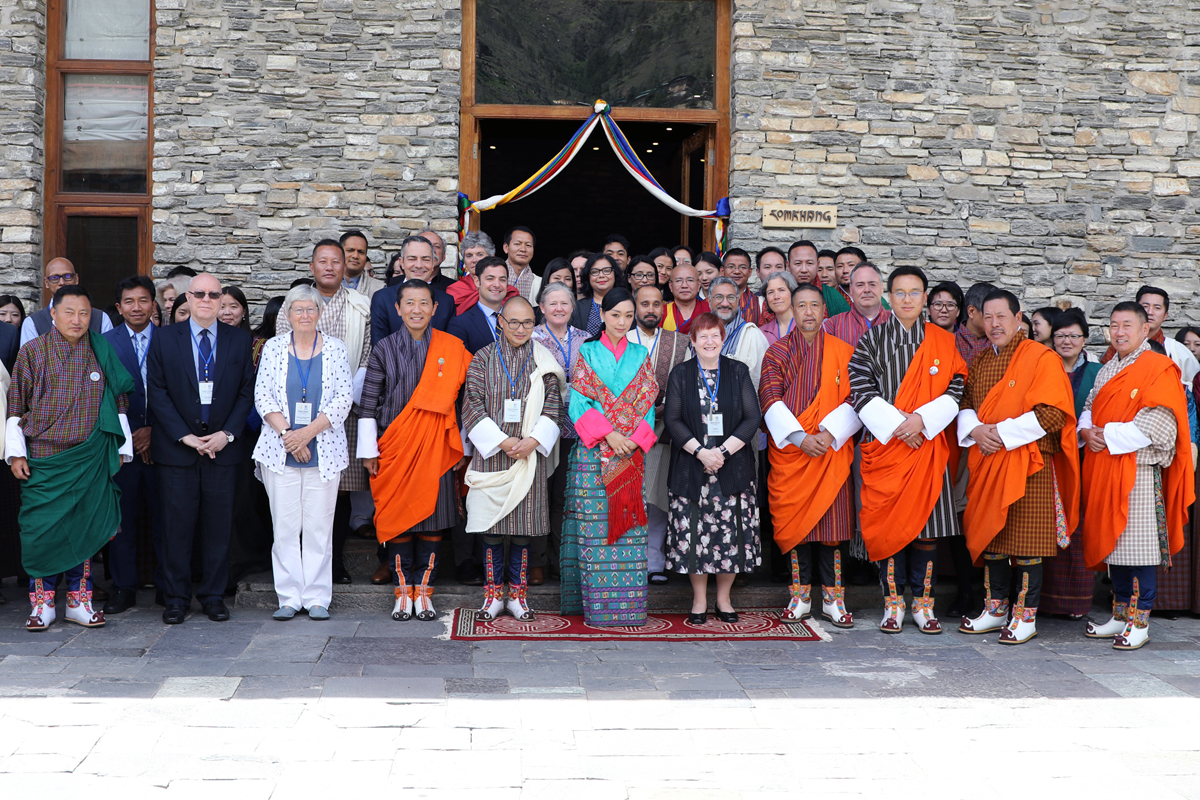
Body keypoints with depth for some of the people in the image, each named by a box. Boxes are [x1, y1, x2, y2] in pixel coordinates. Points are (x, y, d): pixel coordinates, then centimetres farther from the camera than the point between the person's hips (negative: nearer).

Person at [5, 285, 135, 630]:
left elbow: (118, 404, 12)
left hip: (90, 459, 2)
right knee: (41, 529, -2)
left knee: (85, 529, 4)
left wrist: (120, 449, 9)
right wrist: (16, 453, -1)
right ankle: (42, 603, 10)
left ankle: (79, 602, 14)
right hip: (43, 460, -1)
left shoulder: (102, 353, 7)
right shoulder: (33, 352, 2)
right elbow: (15, 406, 4)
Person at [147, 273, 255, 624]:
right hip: (176, 448, -1)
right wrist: (185, 436, -9)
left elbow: (247, 392, 5)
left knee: (219, 525, 4)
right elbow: (157, 392, 0)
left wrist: (227, 434, -7)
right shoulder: (164, 339, 4)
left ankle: (213, 595, 15)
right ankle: (176, 598, 12)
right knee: (177, 524, 1)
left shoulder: (239, 340, 7)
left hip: (223, 447, 1)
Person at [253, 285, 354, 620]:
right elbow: (262, 396, 2)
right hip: (280, 451, 0)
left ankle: (317, 598, 7)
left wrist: (308, 432, -11)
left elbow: (344, 398, -1)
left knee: (319, 525, 0)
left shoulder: (335, 349, 5)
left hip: (324, 451, 0)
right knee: (285, 526, 1)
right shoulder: (273, 347, 7)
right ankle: (289, 597, 8)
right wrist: (287, 434, -10)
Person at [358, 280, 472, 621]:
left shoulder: (452, 349, 4)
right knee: (398, 518, 2)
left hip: (436, 449, 0)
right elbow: (368, 403, 5)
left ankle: (424, 592, 10)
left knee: (432, 519, 0)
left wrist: (463, 447, 6)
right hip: (395, 450, 0)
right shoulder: (385, 349, 4)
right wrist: (368, 450, 1)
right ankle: (403, 592, 12)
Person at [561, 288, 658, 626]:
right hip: (594, 452, -2)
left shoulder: (640, 355, 13)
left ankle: (628, 603, 4)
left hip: (631, 451, 2)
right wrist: (607, 435, -12)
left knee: (629, 524, -1)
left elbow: (648, 402, 8)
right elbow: (578, 402, -2)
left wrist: (635, 439, -7)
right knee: (594, 524, -5)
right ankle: (597, 604, -1)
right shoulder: (588, 352, 6)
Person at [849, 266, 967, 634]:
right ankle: (893, 603, 9)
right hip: (885, 444, -1)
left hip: (927, 444, 1)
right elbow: (860, 389, -2)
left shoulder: (942, 342, 9)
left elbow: (954, 392, 4)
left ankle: (923, 603, 11)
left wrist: (921, 418, -12)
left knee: (927, 522, 0)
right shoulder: (872, 338, 5)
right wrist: (895, 425, -12)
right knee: (889, 523, -1)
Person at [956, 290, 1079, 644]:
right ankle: (996, 609, 21)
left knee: (1027, 538, -3)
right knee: (990, 535, 10)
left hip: (1028, 463, -6)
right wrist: (975, 429, -6)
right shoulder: (979, 362, 14)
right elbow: (965, 404, 16)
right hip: (985, 463, 6)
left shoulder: (1042, 358, -6)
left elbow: (1052, 413, -13)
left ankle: (1026, 616, 5)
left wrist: (1002, 433, -16)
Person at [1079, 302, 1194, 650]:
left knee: (1138, 544, -6)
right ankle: (1120, 616, 19)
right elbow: (1090, 409, 23)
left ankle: (1139, 622, 0)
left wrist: (1107, 435, -14)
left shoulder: (1159, 368, -6)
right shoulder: (1106, 371, 18)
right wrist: (1087, 431, 0)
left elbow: (1155, 427, -15)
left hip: (1138, 470, -7)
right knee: (1112, 540, 10)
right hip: (1103, 469, 7)